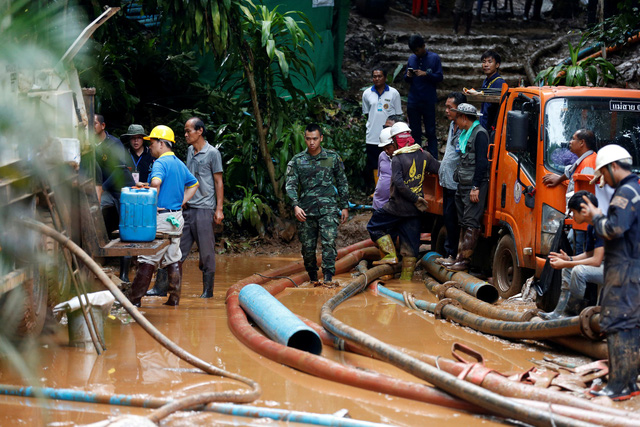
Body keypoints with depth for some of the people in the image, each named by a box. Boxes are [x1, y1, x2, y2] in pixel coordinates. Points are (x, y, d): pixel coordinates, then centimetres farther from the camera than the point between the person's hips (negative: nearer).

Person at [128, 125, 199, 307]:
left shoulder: (161, 163, -13)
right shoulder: (179, 163, 15)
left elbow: (156, 182, -32)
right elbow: (193, 184, 26)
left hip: (161, 217, -8)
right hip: (176, 217, 8)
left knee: (148, 259, -5)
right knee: (173, 259, 11)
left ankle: (135, 299, -2)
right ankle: (174, 297, 12)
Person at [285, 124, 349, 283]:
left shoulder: (333, 158, 6)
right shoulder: (297, 161, 6)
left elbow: (342, 183, 13)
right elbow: (291, 185, -1)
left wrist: (345, 206, 11)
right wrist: (295, 206, -17)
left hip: (328, 209, -1)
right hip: (306, 210, 2)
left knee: (329, 242, -16)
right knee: (307, 246, 5)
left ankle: (328, 278, -19)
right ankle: (313, 279, 22)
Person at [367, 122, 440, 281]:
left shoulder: (398, 159, -14)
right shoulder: (424, 156, 3)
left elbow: (398, 183, -24)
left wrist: (415, 199, -17)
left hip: (398, 207, -5)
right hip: (414, 209, 6)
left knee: (374, 226, 15)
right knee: (410, 243, 11)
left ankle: (390, 255, 2)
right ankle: (406, 277, 14)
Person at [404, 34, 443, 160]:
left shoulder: (434, 58, 0)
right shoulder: (412, 59, 11)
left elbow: (439, 77, -3)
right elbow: (406, 79, 15)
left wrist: (425, 74, -18)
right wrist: (408, 76, -8)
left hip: (428, 101, -3)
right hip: (413, 101, 3)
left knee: (431, 132, -1)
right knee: (415, 133, 7)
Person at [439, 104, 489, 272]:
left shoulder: (479, 134, -11)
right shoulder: (464, 134, 19)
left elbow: (482, 162, -17)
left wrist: (476, 187, -20)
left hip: (475, 186, -10)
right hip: (463, 185, 10)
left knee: (471, 223, -9)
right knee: (463, 223, 11)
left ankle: (464, 260, -11)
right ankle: (460, 257, 13)